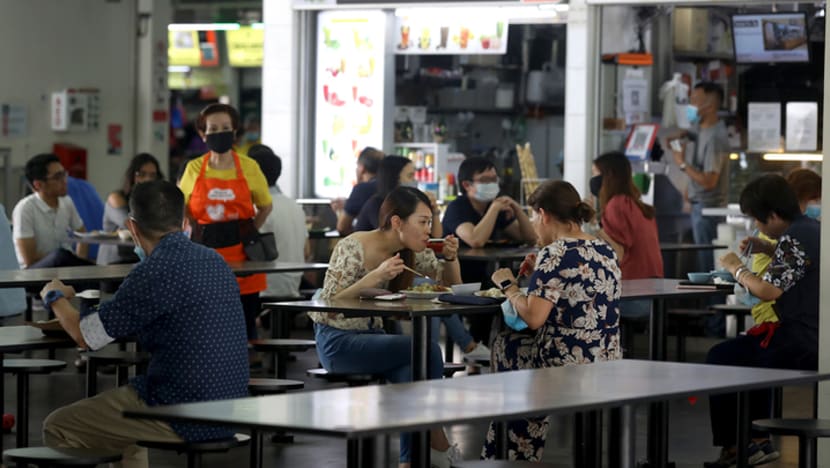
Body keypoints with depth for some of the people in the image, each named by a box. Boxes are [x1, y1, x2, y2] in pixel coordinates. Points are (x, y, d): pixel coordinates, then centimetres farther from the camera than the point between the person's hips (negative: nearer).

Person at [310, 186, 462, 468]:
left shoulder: (412, 252, 1)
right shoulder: (353, 248, -18)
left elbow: (452, 286, 12)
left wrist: (451, 258, -9)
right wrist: (376, 276, -31)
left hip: (371, 337, 6)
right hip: (338, 342, -6)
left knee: (412, 371, -28)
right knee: (427, 350, -24)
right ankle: (438, 442, -12)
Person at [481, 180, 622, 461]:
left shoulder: (556, 254, -16)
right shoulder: (605, 251, 9)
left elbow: (533, 318, -21)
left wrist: (508, 285, -4)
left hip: (566, 364, -8)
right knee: (507, 343, 25)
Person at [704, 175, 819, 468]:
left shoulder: (793, 239, -20)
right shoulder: (812, 229, 10)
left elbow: (768, 290, -23)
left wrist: (737, 269, -6)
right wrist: (768, 251, 14)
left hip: (801, 344, -10)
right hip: (812, 336, 10)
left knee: (719, 359, 3)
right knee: (740, 352, 27)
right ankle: (758, 441, 22)